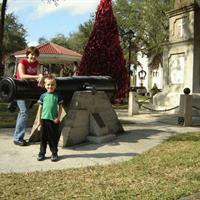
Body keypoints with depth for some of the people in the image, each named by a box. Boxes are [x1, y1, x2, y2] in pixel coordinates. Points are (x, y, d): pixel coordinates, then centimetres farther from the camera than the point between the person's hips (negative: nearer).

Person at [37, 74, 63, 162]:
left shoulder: (57, 96, 0)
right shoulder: (43, 96, 3)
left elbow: (60, 107, 2)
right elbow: (40, 108, 7)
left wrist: (58, 118, -6)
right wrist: (39, 119, 5)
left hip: (54, 120, -1)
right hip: (44, 119, 1)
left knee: (54, 137, 6)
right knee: (43, 137, 8)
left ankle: (54, 153, 18)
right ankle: (42, 153, 18)